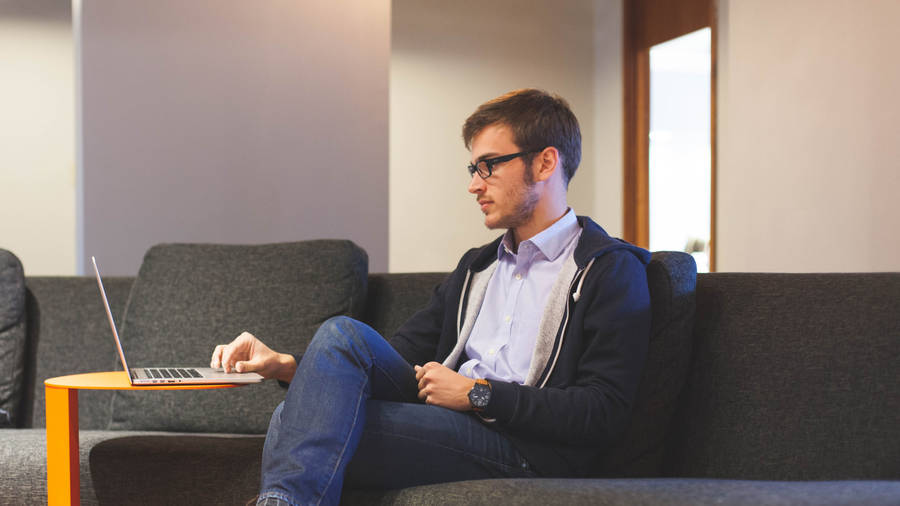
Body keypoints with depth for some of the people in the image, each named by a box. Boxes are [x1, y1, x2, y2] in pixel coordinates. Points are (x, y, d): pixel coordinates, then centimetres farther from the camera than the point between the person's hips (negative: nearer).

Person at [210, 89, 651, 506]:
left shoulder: (611, 270, 1)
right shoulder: (477, 266, 25)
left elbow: (603, 411, -11)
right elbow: (401, 355, 19)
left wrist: (478, 394, -10)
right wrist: (290, 367, 2)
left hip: (522, 447, -7)